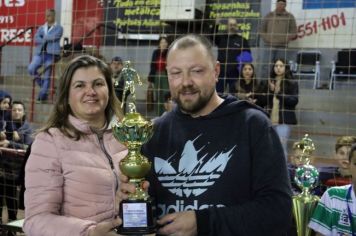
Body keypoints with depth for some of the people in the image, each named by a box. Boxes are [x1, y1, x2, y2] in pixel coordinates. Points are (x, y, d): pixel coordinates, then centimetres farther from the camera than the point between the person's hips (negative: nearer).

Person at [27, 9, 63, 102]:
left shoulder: (59, 28, 7)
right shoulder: (41, 28, 20)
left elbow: (53, 37, -11)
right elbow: (36, 38, 3)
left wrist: (42, 39, 0)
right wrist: (47, 39, -9)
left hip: (51, 53, -4)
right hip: (40, 52, 4)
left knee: (47, 75, -5)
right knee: (31, 69, -14)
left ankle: (43, 94, 2)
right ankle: (42, 84, 6)